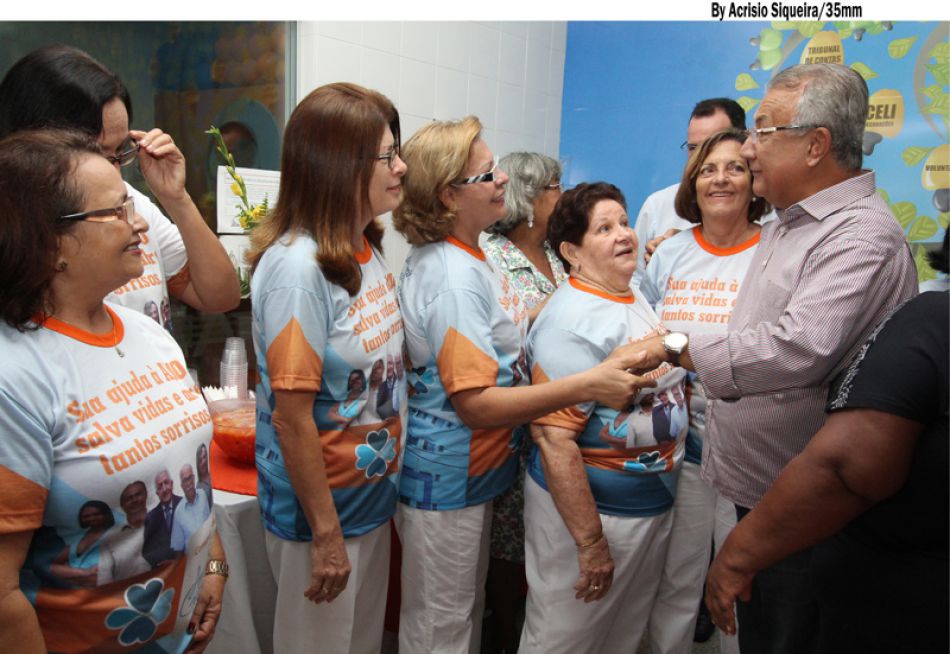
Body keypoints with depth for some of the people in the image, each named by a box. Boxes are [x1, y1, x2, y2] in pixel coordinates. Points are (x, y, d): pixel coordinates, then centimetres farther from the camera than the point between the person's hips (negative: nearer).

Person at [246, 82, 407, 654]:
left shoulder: (367, 249, 0)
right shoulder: (298, 268, -25)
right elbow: (292, 418, -23)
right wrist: (326, 534, -17)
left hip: (374, 495, 7)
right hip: (321, 510, -7)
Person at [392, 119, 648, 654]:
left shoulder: (459, 257, 5)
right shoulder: (455, 277, -25)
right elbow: (475, 402, -29)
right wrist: (589, 385, -30)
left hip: (472, 472, 9)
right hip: (446, 480, -9)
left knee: (467, 611, 26)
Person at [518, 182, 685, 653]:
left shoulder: (640, 298, 5)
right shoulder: (570, 322, -23)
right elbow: (555, 440, -28)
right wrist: (589, 542, -25)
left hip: (654, 506, 8)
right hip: (588, 509, -8)